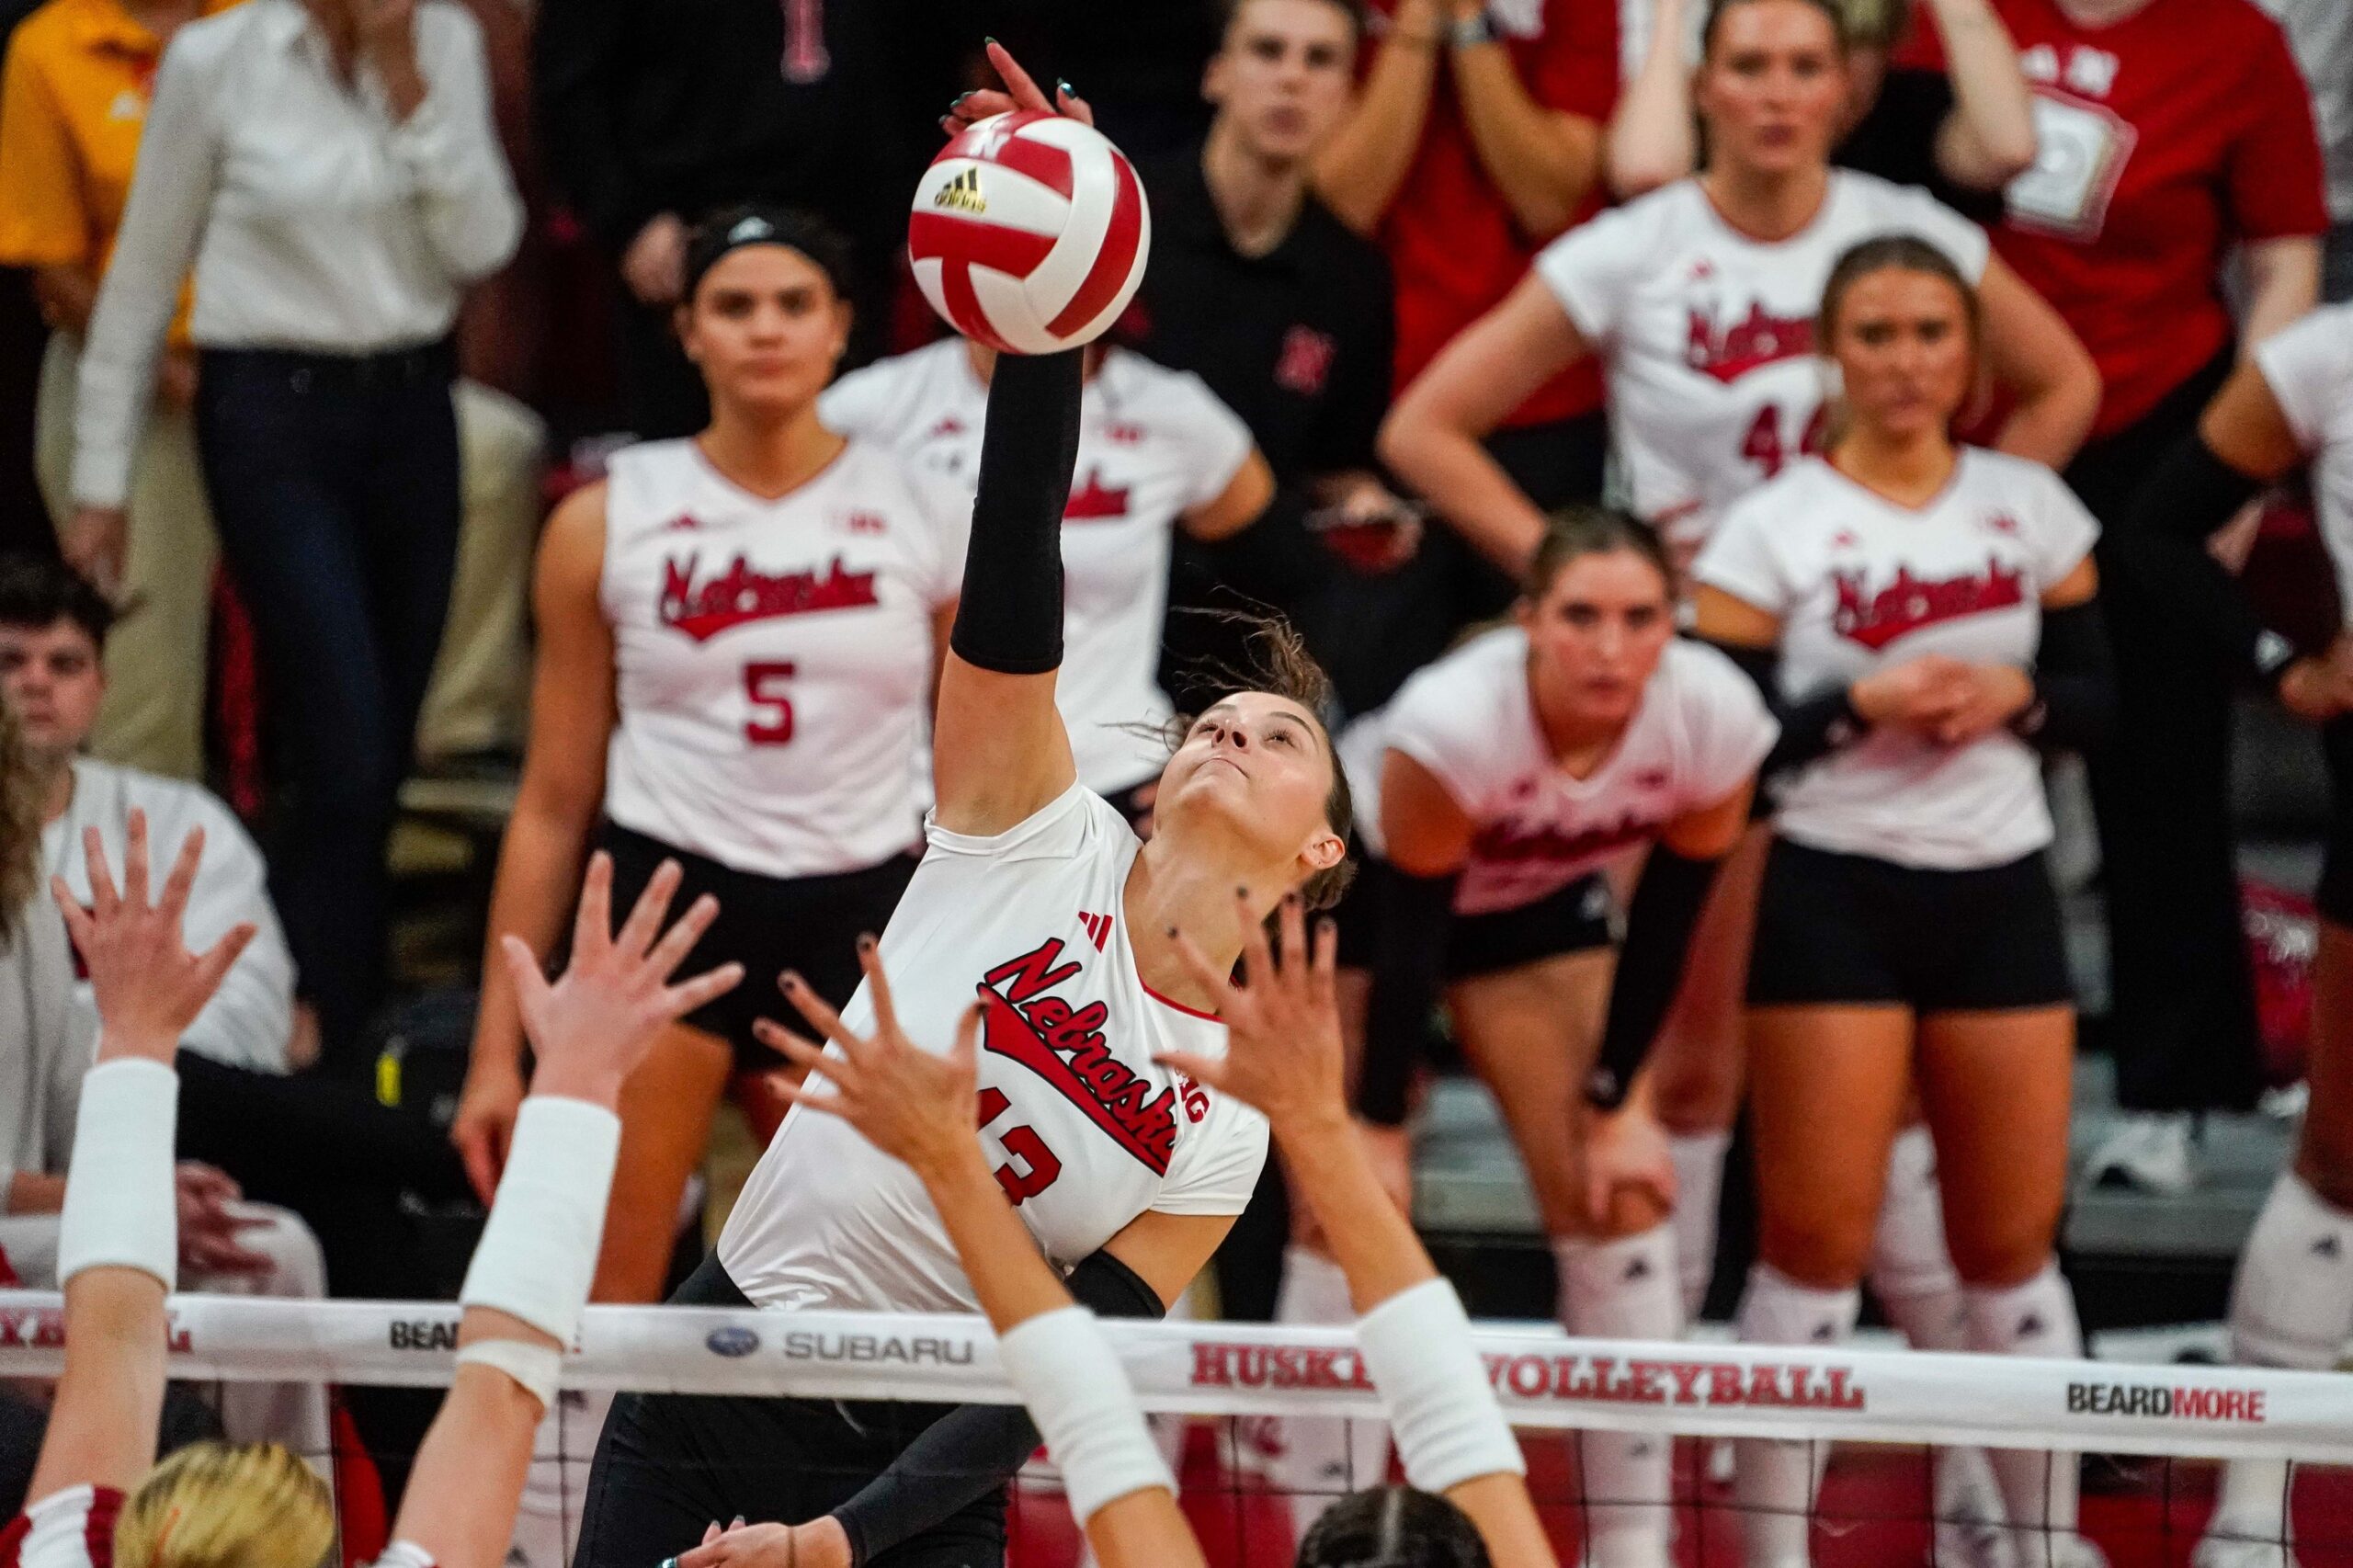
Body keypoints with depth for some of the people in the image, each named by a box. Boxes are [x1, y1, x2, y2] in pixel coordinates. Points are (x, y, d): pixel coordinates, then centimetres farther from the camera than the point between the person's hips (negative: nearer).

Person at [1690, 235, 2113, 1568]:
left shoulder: (2032, 506, 7)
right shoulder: (1777, 525, -3)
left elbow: (2097, 698, 10)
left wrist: (2015, 695, -10)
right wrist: (1860, 708, -19)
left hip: (2000, 894, 3)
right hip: (1838, 896, -3)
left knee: (2015, 1241, 6)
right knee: (1819, 1237, -6)